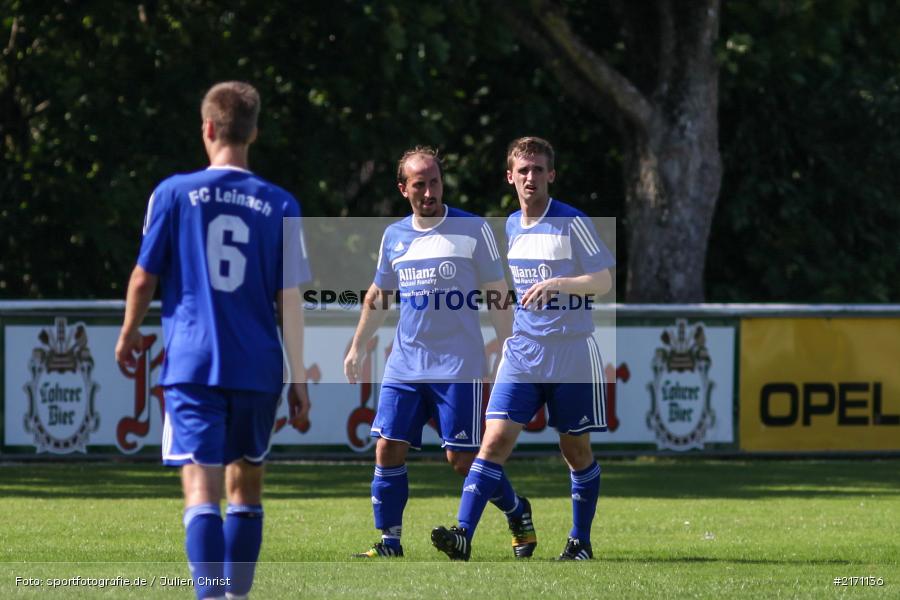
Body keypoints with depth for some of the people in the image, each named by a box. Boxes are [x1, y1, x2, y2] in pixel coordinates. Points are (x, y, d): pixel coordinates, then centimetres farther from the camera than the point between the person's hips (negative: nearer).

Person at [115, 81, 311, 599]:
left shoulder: (174, 193, -1)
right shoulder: (280, 205, 2)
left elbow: (144, 279, 4)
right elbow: (290, 300, 1)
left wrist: (129, 333, 23)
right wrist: (299, 379, 6)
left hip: (192, 365, -2)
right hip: (258, 369, 2)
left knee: (202, 490, -10)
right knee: (246, 486, 18)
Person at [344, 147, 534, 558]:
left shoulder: (472, 229, -4)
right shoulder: (394, 236, 10)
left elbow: (497, 296, -1)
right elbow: (378, 296, 24)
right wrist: (357, 347, 25)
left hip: (458, 366, -4)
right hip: (405, 365, 4)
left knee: (462, 459, -4)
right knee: (388, 449, -4)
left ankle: (518, 513, 20)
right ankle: (389, 543, 4)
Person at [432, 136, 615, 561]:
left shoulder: (572, 224, -7)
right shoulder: (509, 228, 11)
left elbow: (603, 282, -11)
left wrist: (556, 284, -25)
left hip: (572, 357, -4)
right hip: (522, 355, 4)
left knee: (576, 449, 5)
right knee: (495, 439, -10)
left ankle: (580, 541, 20)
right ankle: (463, 535, -18)